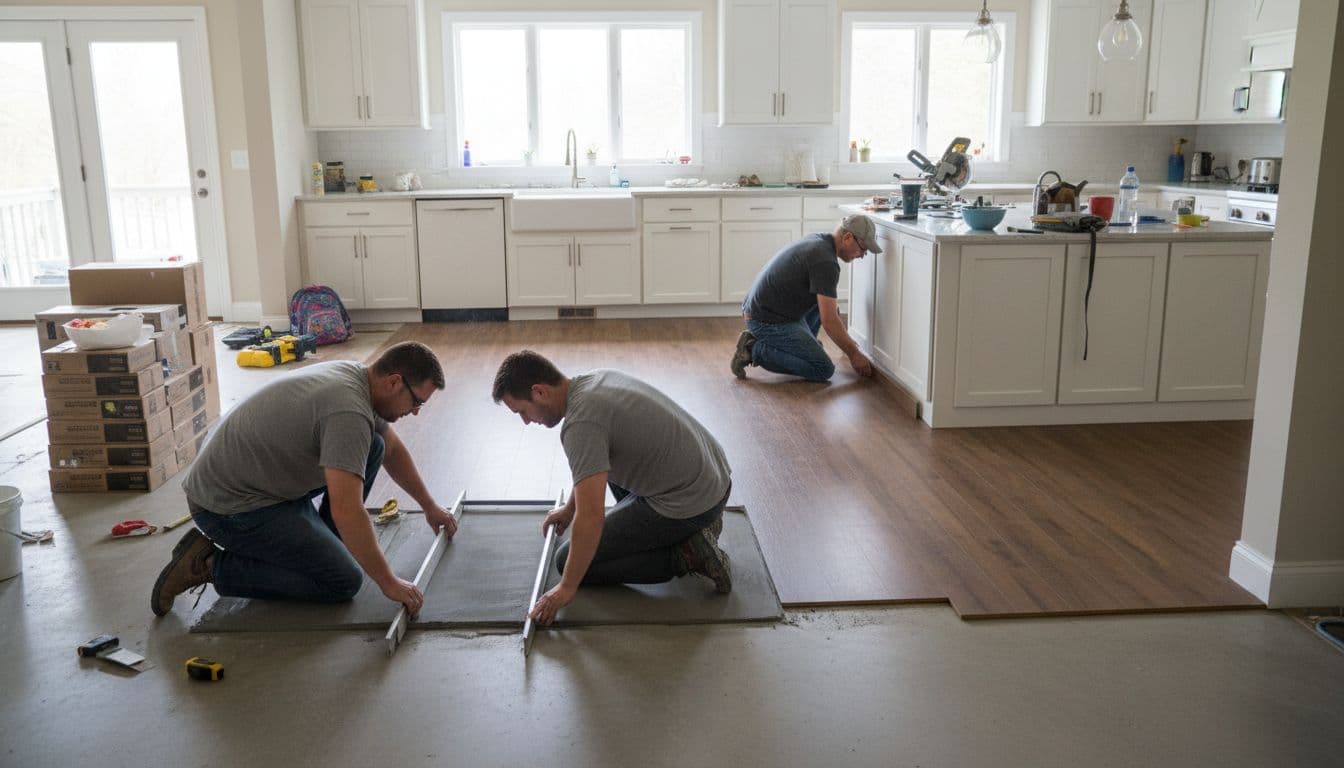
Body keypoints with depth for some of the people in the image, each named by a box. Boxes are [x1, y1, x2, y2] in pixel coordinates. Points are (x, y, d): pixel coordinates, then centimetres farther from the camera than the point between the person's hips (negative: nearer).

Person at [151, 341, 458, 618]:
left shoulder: (359, 377, 3)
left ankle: (321, 544, 14)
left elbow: (392, 450, 21)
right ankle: (210, 565, -4)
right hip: (228, 505, -10)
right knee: (344, 581, -11)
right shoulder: (348, 411, -28)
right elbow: (347, 512, -35)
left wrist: (430, 507, 27)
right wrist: (389, 583, -26)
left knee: (372, 446, 4)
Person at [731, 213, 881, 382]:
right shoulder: (826, 261, -20)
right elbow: (829, 321, -18)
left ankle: (801, 346, 18)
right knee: (824, 369, -10)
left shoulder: (817, 241, 11)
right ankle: (755, 349, -6)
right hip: (767, 321, -10)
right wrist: (854, 354, -6)